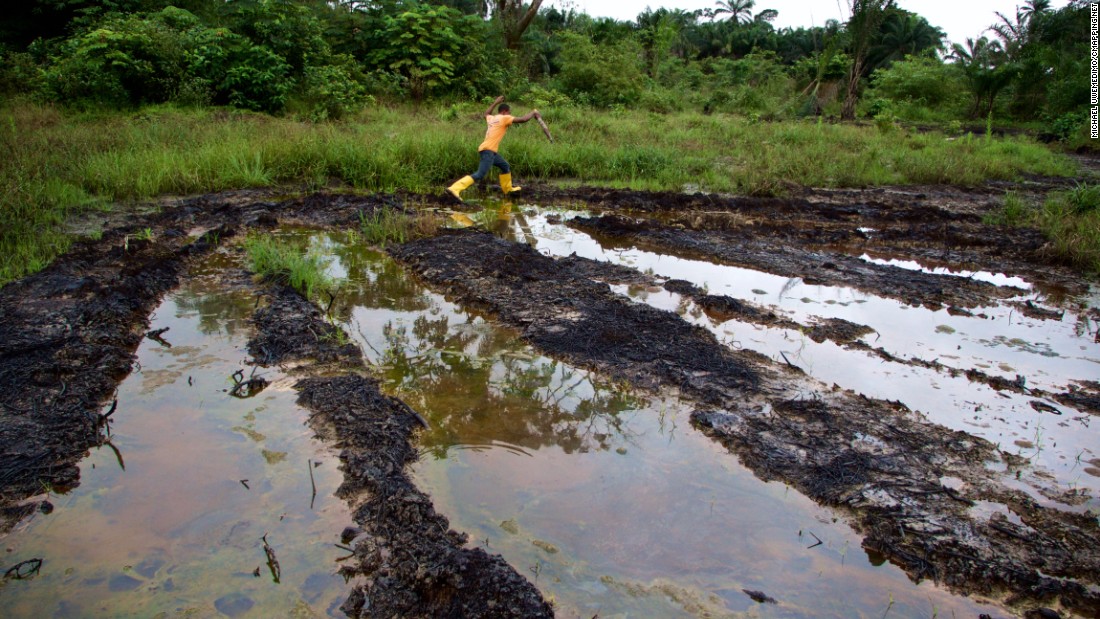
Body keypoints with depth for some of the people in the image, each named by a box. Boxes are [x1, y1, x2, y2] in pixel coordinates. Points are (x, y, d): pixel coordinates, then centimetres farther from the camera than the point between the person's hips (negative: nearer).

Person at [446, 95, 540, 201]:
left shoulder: (491, 118, 20)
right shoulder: (504, 118, -2)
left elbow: (486, 113, 46)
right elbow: (523, 119, -7)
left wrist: (496, 103, 49)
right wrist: (533, 112, 10)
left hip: (490, 150, 10)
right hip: (488, 150, -10)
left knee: (505, 166, 25)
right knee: (480, 175, -18)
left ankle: (507, 189, 39)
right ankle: (455, 189, -29)